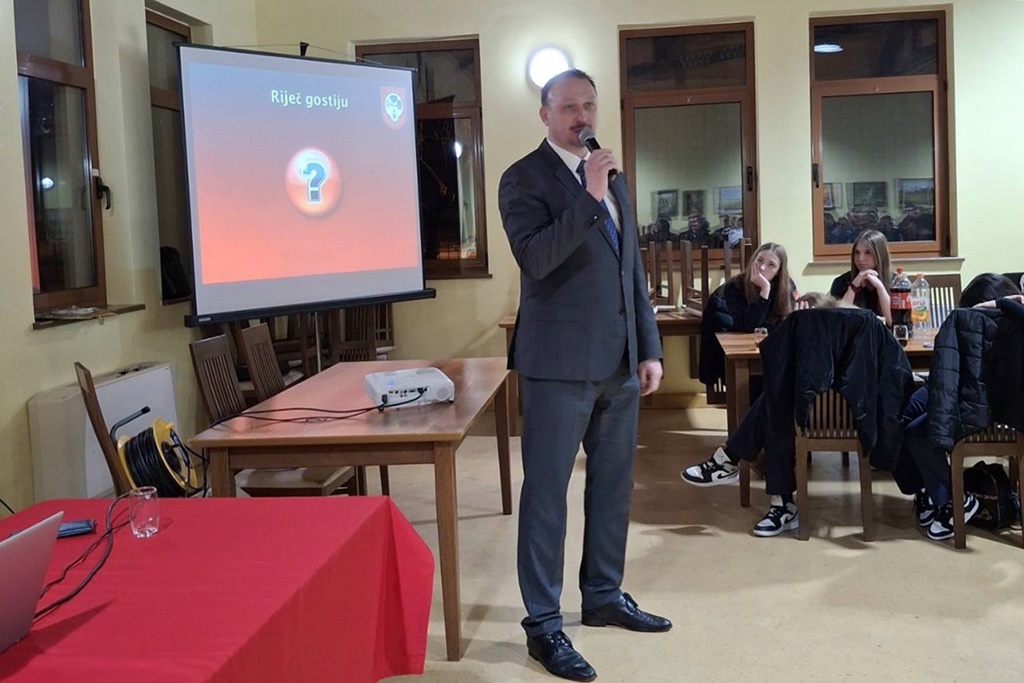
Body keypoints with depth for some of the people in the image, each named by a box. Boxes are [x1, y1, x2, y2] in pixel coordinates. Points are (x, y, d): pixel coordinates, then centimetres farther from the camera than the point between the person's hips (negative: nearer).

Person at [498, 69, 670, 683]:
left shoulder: (615, 178, 15)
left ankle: (605, 596, 30)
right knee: (547, 489, 0)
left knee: (614, 483, 15)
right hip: (560, 361, -7)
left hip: (621, 360, 7)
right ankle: (543, 623, 8)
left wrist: (650, 349, 13)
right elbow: (534, 257, -21)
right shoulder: (525, 178, -5)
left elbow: (634, 269, 17)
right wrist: (588, 197, -25)